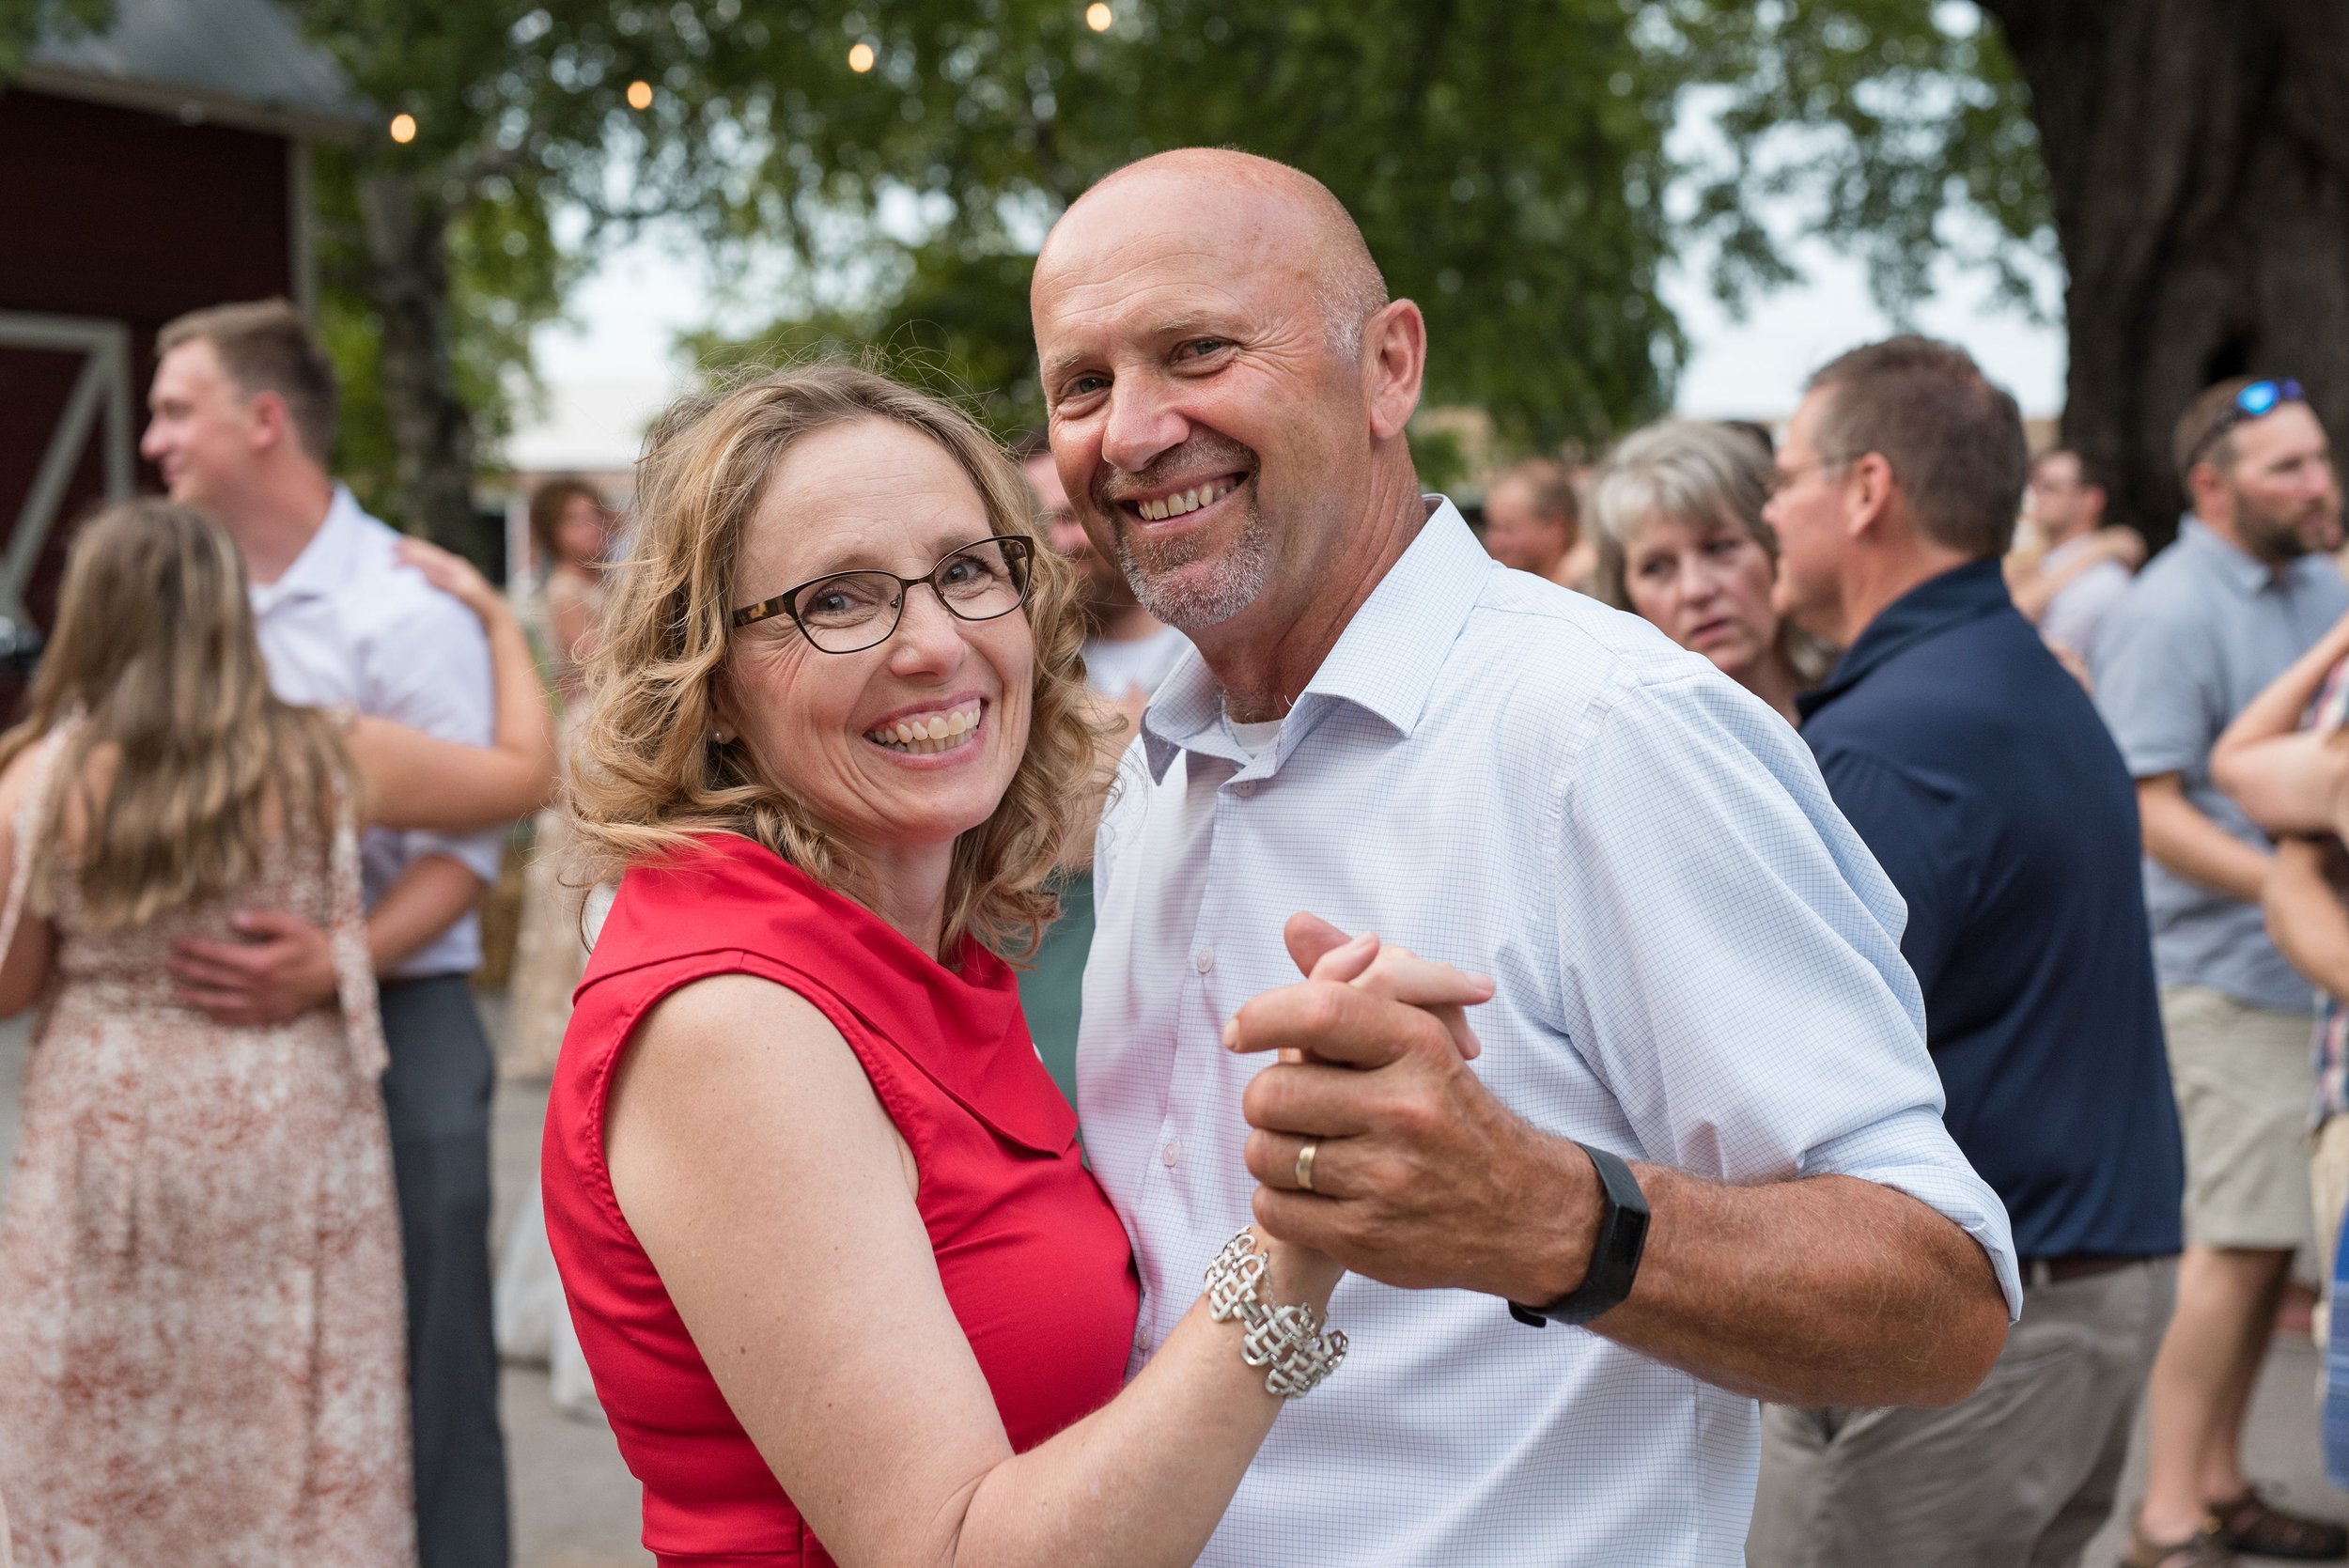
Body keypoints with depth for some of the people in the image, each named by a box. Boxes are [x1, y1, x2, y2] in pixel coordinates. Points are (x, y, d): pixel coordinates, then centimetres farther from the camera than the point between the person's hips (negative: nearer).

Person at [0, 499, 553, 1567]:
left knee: (101, 1444, 16)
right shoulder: (320, 762, -9)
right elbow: (528, 770, 2)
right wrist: (496, 618, 13)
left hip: (106, 1130, 0)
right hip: (289, 1123, 0)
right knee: (291, 1427, 12)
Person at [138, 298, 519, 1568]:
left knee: (417, 1363, 0)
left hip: (390, 1025, -6)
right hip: (233, 1032, 6)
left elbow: (463, 846, -15)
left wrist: (334, 967, -30)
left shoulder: (403, 606, -11)